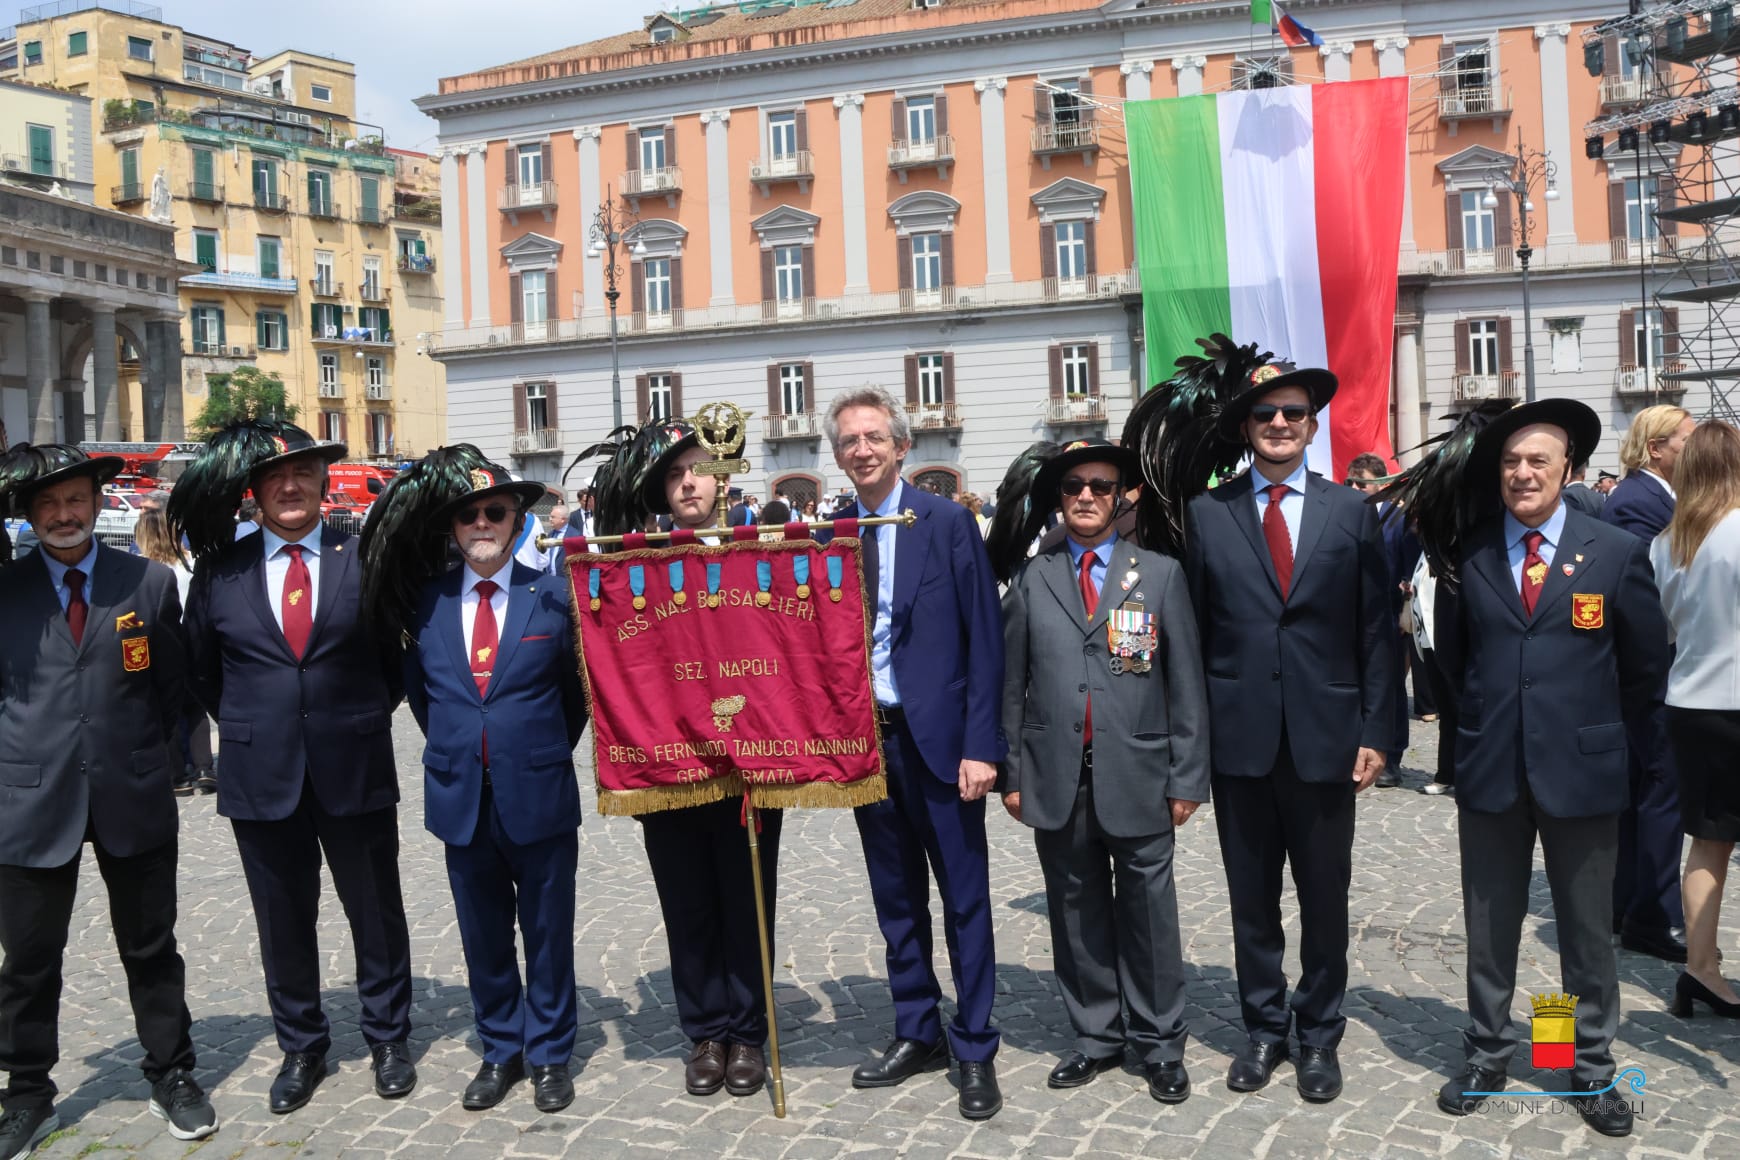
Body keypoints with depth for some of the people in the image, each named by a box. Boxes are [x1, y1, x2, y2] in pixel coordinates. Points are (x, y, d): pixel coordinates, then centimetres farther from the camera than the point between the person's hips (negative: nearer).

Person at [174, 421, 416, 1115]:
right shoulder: (218, 568, 2)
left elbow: (403, 653, 5)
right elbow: (201, 670, 12)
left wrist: (368, 716, 1)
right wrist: (244, 727, 7)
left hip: (356, 771, -1)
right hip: (260, 776, 2)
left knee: (376, 912, 11)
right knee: (283, 921, 13)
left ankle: (387, 1038, 28)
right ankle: (301, 1047, 31)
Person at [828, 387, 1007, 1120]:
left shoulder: (948, 523, -4)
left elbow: (984, 639, -7)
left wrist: (980, 745, -13)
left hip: (936, 737, -4)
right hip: (862, 738, 4)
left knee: (964, 899, 5)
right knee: (896, 899, 14)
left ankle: (975, 1051, 18)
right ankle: (917, 1035, 29)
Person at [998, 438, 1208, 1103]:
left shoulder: (1161, 575, 4)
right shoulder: (1031, 580, 6)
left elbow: (1186, 684, 2)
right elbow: (1012, 685, 7)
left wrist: (1188, 776, -2)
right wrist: (1011, 772, 3)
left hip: (1139, 776, -1)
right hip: (1058, 780, 1)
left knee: (1147, 912, 7)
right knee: (1077, 913, 10)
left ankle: (1159, 1043, 22)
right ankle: (1096, 1037, 25)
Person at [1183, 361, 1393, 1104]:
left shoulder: (1351, 513, 4)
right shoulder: (1207, 513, 2)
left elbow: (1376, 631, 3)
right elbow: (1194, 631, 3)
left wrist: (1376, 732, -3)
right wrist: (1192, 736, -1)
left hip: (1325, 736, 0)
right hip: (1239, 736, 0)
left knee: (1325, 897, 10)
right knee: (1251, 899, 10)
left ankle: (1319, 1035, 26)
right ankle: (1264, 1028, 26)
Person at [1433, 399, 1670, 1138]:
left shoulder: (1617, 552, -3)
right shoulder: (1468, 553, 0)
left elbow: (1646, 662, 5)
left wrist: (1597, 729, 10)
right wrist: (1482, 718, 11)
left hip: (1581, 770, -1)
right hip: (1490, 769, 1)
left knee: (1587, 930, 11)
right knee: (1489, 927, 12)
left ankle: (1593, 1069, 26)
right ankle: (1486, 1056, 26)